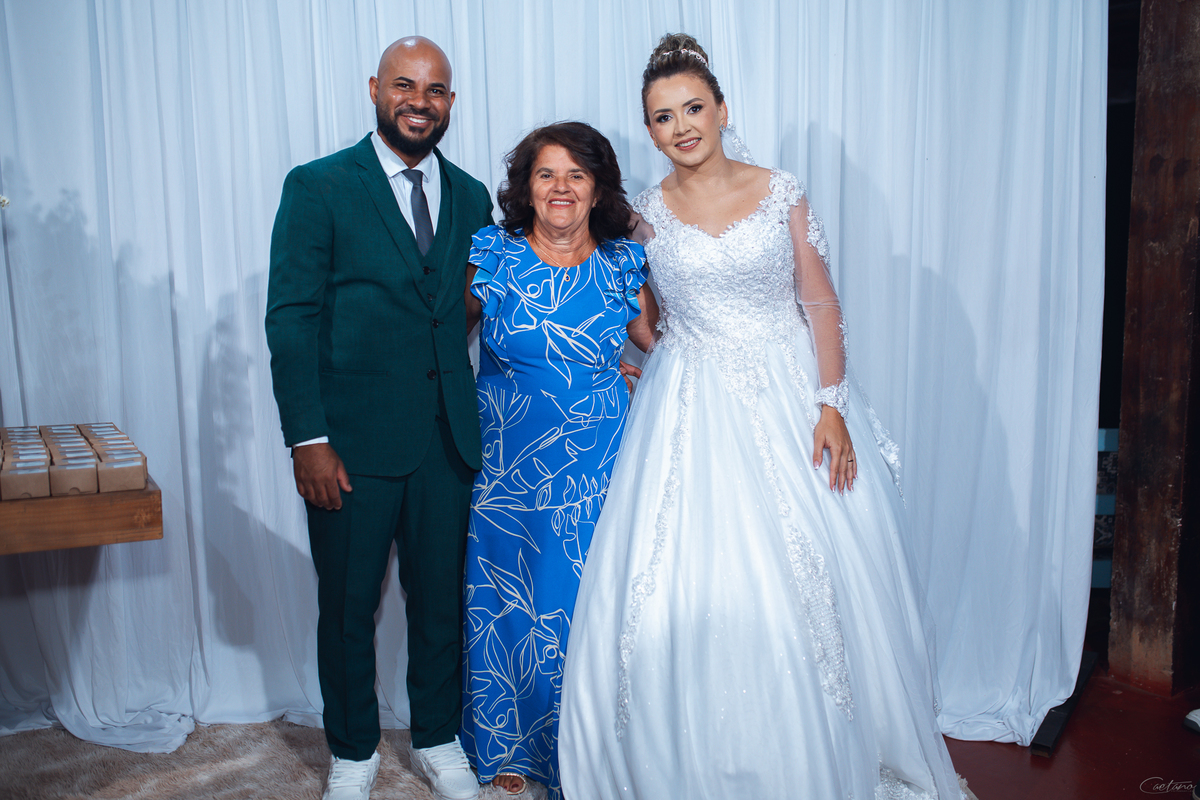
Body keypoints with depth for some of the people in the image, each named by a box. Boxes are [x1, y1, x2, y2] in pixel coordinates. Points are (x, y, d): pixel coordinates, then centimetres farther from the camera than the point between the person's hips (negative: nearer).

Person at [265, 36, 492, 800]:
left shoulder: (472, 197, 9)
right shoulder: (318, 186, -2)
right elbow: (290, 317, -7)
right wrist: (308, 437, -13)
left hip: (448, 438, 3)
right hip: (353, 440, -3)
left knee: (441, 600, 14)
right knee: (347, 607, 11)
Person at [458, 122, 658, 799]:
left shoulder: (624, 263, -2)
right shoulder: (493, 254, -4)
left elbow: (659, 339, 11)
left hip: (596, 465, 0)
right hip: (506, 461, 1)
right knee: (505, 603, 13)